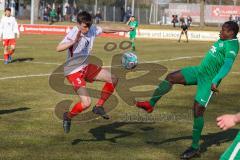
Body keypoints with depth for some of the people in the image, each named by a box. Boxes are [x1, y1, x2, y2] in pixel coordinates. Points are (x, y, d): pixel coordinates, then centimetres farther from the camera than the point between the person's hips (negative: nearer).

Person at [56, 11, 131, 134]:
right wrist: (74, 41, -55)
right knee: (86, 102, -19)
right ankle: (68, 117, 9)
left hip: (85, 67, 8)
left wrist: (122, 29, 22)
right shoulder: (73, 34, -25)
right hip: (73, 72, -8)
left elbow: (105, 29, 15)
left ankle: (99, 107, 16)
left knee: (113, 79, 5)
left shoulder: (92, 30, -5)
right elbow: (59, 48, -41)